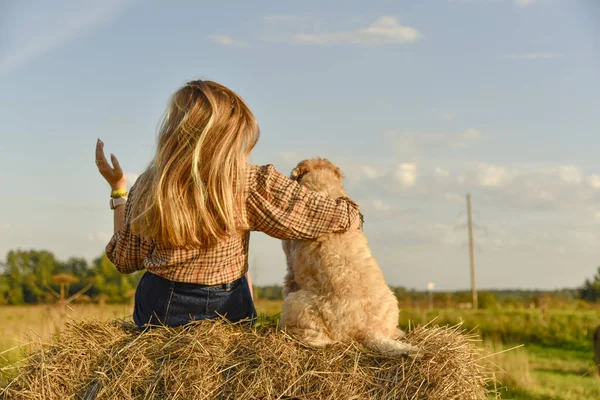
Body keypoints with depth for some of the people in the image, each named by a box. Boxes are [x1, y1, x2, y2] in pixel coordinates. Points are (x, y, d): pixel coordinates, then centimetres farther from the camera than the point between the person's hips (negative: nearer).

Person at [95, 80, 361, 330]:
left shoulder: (148, 187, -14)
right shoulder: (249, 184, -23)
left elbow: (125, 261, 2)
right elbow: (345, 219, -19)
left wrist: (118, 190, 10)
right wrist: (348, 214, 6)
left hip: (156, 314, 2)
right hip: (228, 313, -2)